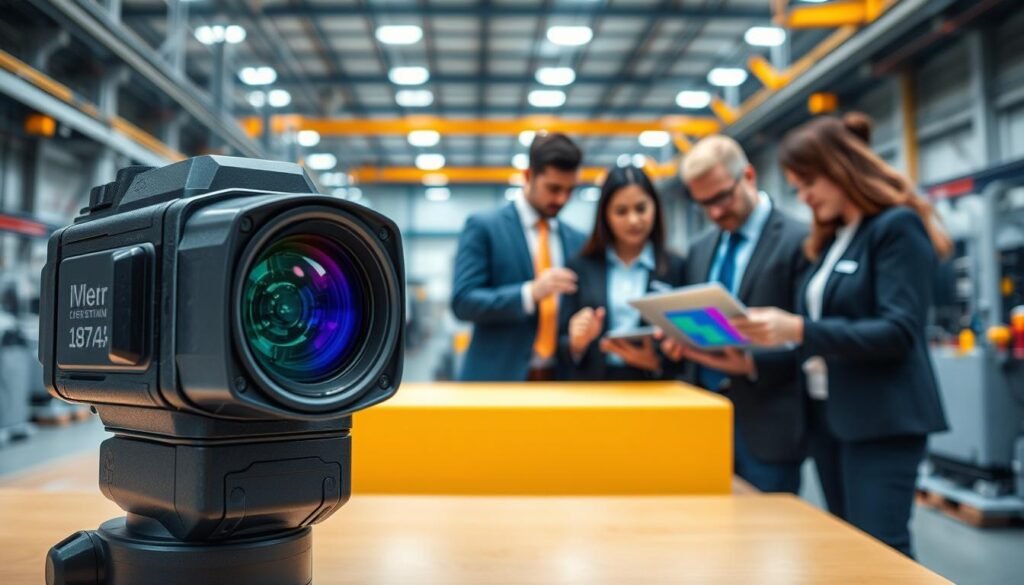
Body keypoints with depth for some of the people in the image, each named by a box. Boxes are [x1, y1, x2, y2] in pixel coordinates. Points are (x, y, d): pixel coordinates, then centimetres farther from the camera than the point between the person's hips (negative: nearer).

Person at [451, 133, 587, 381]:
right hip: (498, 378, -4)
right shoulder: (483, 227, -2)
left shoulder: (576, 240, 13)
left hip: (561, 378, 5)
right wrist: (531, 292, -22)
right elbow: (463, 301, -10)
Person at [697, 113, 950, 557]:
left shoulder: (898, 227, -10)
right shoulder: (831, 238, 14)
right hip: (827, 413, 8)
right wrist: (772, 338, 1)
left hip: (882, 420, -8)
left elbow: (898, 333, -19)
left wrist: (799, 330, -27)